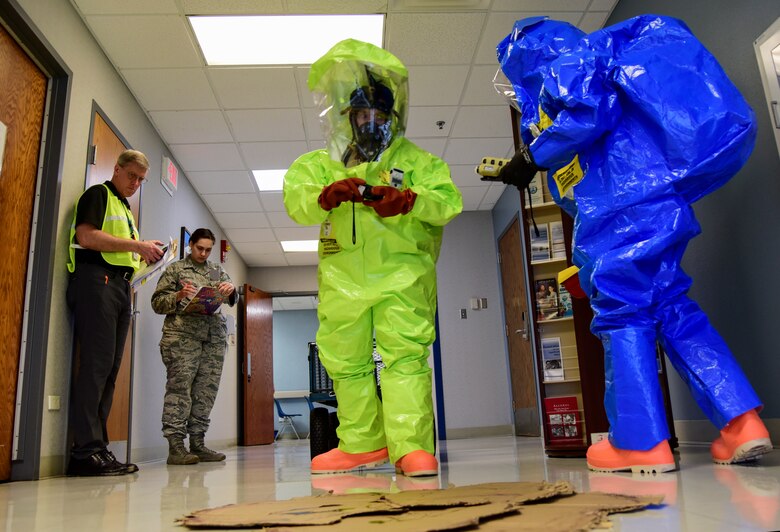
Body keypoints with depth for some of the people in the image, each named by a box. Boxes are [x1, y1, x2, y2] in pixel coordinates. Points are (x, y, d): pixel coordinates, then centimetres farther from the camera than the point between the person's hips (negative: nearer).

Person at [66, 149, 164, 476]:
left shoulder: (126, 209, 29)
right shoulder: (98, 194, 3)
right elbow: (87, 236, -13)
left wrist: (146, 254, 10)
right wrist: (137, 244, -11)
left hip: (120, 285, 9)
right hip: (96, 280, -9)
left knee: (110, 369, 4)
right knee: (96, 365, -13)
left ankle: (96, 448, 6)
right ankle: (87, 451, -12)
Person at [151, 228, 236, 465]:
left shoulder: (217, 271, 21)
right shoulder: (175, 269, 12)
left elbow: (232, 299, 13)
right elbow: (157, 302, 8)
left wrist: (231, 289, -11)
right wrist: (178, 296, -11)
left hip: (214, 336, 4)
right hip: (183, 334, -4)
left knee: (206, 391, 2)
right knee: (179, 387, -9)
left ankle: (197, 443, 7)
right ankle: (175, 446, -9)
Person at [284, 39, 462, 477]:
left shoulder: (416, 160, 11)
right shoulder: (320, 163, 16)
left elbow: (449, 201, -3)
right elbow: (295, 201, -2)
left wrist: (409, 200, -24)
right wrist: (326, 195, -24)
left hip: (403, 271, -3)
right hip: (343, 274, 3)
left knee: (406, 353, -12)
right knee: (345, 360, 8)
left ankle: (411, 445, -8)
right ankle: (363, 444, 22)